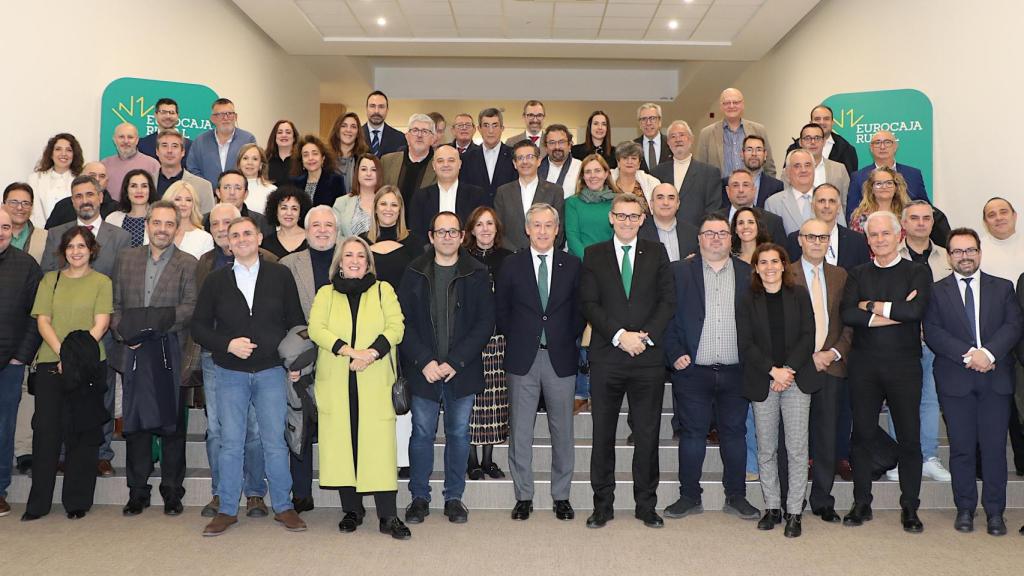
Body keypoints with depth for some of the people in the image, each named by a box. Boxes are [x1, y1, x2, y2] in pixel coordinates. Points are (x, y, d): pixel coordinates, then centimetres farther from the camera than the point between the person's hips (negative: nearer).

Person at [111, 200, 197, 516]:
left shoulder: (188, 264, 4)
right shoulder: (126, 259, 14)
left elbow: (191, 307, -6)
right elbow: (116, 304, 11)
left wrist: (160, 320, -20)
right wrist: (123, 331, -6)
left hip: (171, 354, -3)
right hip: (135, 353, 3)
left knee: (172, 424, 2)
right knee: (136, 423, 7)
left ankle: (172, 492, 12)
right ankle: (137, 492, 17)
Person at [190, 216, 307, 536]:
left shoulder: (280, 275, 3)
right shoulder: (216, 280, 5)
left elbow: (296, 321, 6)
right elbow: (199, 326, 5)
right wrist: (227, 344, -11)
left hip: (271, 370, -1)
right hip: (230, 373, 1)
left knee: (275, 442, 4)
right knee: (230, 443, 5)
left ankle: (283, 507, 16)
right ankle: (227, 510, 18)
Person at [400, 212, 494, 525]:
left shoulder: (477, 274, 0)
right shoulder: (414, 273, 3)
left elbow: (485, 323, -4)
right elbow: (404, 321, 0)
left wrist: (455, 362, -12)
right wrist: (424, 362, -12)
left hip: (463, 370, 0)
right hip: (423, 370, 0)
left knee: (459, 433, 9)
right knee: (422, 432, 5)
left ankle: (454, 497, 22)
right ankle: (419, 497, 19)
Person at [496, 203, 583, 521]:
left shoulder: (572, 265, 5)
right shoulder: (511, 265, 3)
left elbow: (580, 310, 8)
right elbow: (501, 310, 7)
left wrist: (569, 340, 1)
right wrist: (517, 340, 2)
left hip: (561, 358, 0)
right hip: (522, 359, 0)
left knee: (562, 431, 7)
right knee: (520, 432, 5)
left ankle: (561, 496, 21)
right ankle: (523, 497, 18)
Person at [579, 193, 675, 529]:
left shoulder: (657, 253, 10)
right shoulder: (594, 255, 7)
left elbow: (668, 300, 3)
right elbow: (588, 304, -1)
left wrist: (646, 336, -10)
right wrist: (620, 335, -13)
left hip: (648, 357, 1)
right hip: (606, 358, 0)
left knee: (647, 435, 6)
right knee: (603, 435, 5)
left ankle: (646, 506, 19)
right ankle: (603, 505, 17)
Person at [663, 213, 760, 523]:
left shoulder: (749, 274, 8)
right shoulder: (679, 272, 3)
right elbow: (667, 317, -1)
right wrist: (675, 354, -9)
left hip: (736, 372, 2)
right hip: (692, 370, -1)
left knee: (734, 433, 9)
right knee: (692, 433, 5)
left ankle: (736, 497, 22)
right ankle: (690, 496, 17)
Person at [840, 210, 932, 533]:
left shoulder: (917, 272, 4)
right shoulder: (858, 275, 10)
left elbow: (917, 309, -16)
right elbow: (848, 315, -8)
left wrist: (872, 306, -10)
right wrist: (896, 312, -12)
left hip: (903, 365, -2)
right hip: (864, 366, 2)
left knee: (909, 439, 4)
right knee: (862, 436, 7)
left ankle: (910, 509, 17)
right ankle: (861, 504, 19)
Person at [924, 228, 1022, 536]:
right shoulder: (936, 291, 6)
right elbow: (933, 333, -4)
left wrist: (989, 353, -16)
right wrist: (968, 355, -15)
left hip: (996, 378, 1)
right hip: (955, 380, -1)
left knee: (995, 447, 2)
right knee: (962, 447, 5)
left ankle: (995, 512, 14)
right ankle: (965, 509, 17)